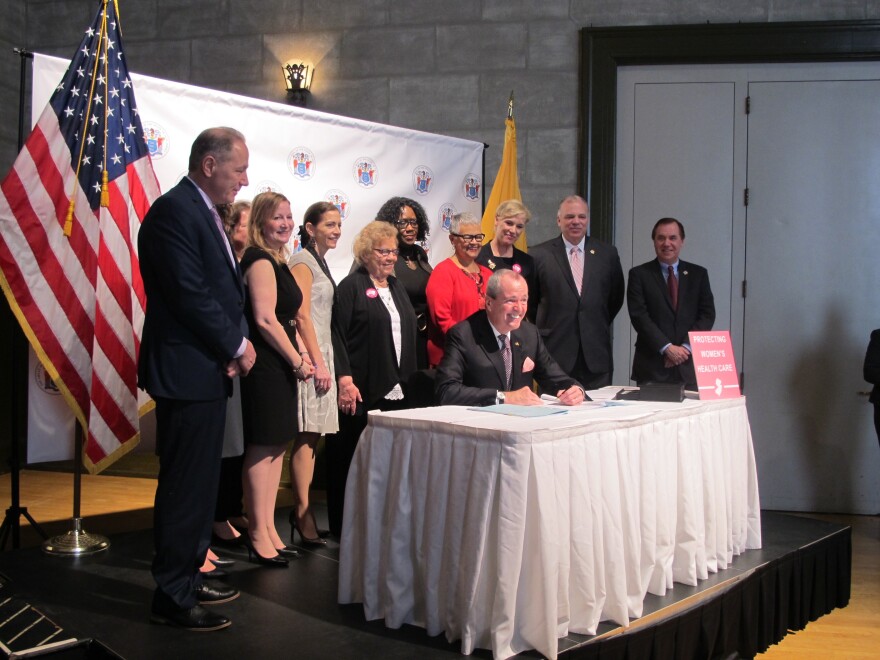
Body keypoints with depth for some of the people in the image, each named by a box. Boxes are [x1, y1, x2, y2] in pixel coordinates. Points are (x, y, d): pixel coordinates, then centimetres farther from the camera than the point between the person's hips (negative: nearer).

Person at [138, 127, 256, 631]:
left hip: (209, 370, 10)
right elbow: (190, 294, -22)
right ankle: (172, 597, 6)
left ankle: (189, 578, 28)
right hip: (186, 370, -10)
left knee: (200, 484, 17)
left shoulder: (204, 212, 16)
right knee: (186, 487, -4)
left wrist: (236, 343, 2)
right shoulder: (174, 211, -15)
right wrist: (237, 346, -12)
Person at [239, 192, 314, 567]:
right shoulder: (260, 260, -12)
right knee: (263, 446, -5)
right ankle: (258, 535, 3)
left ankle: (268, 529, 20)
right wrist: (298, 361, -12)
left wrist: (297, 360, 9)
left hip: (279, 364, 10)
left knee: (276, 445, 12)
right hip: (265, 364, -10)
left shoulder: (277, 260, 17)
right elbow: (265, 319, -19)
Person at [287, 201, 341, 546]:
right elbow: (302, 315, -14)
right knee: (306, 436, -8)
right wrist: (318, 362, -16)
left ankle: (302, 511, 13)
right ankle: (303, 514, -5)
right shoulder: (303, 261, -8)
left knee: (310, 436, 9)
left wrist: (324, 360, 18)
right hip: (309, 356, -9)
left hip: (320, 353, 9)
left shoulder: (319, 262, 20)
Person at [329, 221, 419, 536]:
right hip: (362, 390, -6)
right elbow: (338, 336, -10)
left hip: (395, 389, 6)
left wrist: (408, 378, 16)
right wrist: (344, 380, -18)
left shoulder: (396, 286, 18)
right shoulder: (352, 287, -3)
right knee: (353, 458, -1)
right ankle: (345, 526, 8)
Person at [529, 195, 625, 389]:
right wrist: (545, 328, 8)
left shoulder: (607, 254, 8)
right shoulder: (539, 255, 1)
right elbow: (529, 301, 9)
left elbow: (616, 298, 17)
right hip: (555, 353, -2)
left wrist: (598, 327, 14)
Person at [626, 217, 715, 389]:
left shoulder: (698, 274, 12)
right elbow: (639, 316, -5)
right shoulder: (639, 274, 4)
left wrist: (686, 347, -8)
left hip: (689, 365, 2)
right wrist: (667, 348, -13)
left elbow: (707, 314, 6)